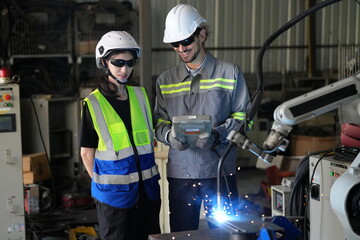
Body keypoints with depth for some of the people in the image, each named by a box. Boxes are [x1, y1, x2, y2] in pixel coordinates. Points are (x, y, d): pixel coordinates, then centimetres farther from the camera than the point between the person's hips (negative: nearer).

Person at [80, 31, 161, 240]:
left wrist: (149, 174, 11)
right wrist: (103, 183, -4)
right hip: (114, 193, -4)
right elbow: (87, 153, -2)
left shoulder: (140, 95, 7)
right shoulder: (93, 104, -6)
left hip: (147, 189, 4)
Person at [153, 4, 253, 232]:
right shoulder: (166, 80, 11)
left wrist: (218, 134, -17)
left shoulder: (230, 73, 2)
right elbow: (159, 122, 9)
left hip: (220, 171, -2)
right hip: (180, 173, 2)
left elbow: (242, 115, 1)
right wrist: (170, 134, -14)